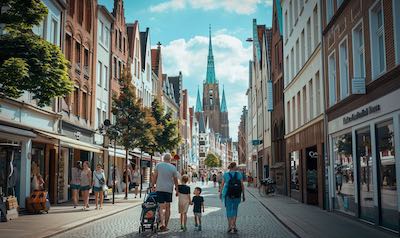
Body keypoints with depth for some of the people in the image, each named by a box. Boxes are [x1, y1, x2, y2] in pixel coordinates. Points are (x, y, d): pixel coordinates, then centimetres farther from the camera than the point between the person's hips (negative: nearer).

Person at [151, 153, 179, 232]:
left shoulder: (158, 165, -1)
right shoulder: (173, 167, 1)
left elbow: (154, 176, -1)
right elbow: (175, 180, 5)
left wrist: (152, 185, 9)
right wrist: (177, 189, 14)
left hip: (159, 188, -1)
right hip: (169, 189, 1)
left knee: (161, 206, 0)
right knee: (168, 207, 11)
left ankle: (162, 223, -19)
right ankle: (166, 226, 14)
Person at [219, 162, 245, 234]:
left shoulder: (226, 174, -2)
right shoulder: (239, 174, -2)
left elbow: (222, 185, 2)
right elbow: (242, 185, -5)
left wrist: (220, 193, 15)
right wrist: (243, 195, 2)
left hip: (228, 195, 0)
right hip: (237, 195, 1)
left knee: (229, 209, 11)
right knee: (235, 209, 15)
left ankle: (230, 226, 8)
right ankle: (233, 225, 2)